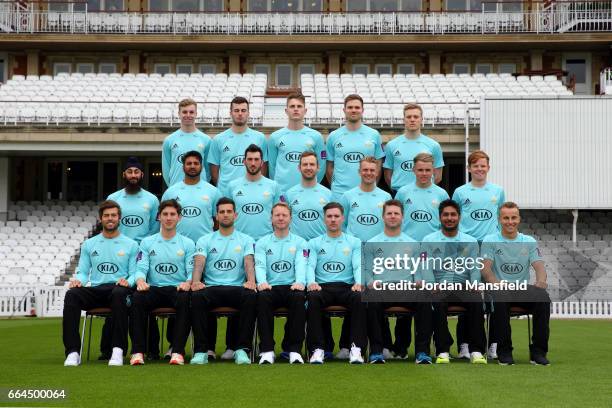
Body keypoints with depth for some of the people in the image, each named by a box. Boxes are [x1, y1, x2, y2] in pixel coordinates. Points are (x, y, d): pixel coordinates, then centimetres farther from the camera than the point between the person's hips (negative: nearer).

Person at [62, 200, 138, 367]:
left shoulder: (131, 245, 13)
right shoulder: (89, 244, 20)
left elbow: (134, 273, 6)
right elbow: (83, 272, 16)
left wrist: (128, 281, -17)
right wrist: (78, 280, -8)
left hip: (118, 289, -2)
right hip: (95, 290, 3)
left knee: (119, 293, -40)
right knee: (72, 294, -30)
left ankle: (118, 350, -41)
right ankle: (73, 352, -34)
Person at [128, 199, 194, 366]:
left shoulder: (187, 244, 14)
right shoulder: (147, 243, 17)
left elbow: (192, 271, 4)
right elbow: (141, 268, 6)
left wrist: (188, 282, -19)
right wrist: (140, 280, -18)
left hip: (178, 289, -1)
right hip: (154, 289, 1)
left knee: (185, 299, -36)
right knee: (137, 298, -32)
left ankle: (178, 351, -35)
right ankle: (138, 351, -30)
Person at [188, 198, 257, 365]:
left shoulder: (246, 240, 16)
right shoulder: (205, 240, 16)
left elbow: (249, 262, -1)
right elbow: (199, 262, 0)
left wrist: (251, 281, -24)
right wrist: (195, 281, -22)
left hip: (237, 288, 0)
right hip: (211, 288, 0)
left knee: (251, 297, -34)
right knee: (196, 297, -34)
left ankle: (242, 349, -27)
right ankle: (200, 350, -27)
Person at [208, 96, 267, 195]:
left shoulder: (259, 138, 5)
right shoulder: (219, 139, 5)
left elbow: (263, 168, 7)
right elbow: (214, 170, 8)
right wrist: (220, 187, 3)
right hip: (225, 194, 0)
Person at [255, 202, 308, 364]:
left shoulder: (299, 242, 15)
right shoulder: (262, 243, 16)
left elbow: (301, 264, -2)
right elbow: (260, 265, 0)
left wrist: (300, 282, -24)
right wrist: (262, 282, -23)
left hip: (291, 287, 0)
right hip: (270, 288, 0)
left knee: (299, 297, -35)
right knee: (262, 297, -35)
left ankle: (294, 349, -28)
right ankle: (267, 350, -30)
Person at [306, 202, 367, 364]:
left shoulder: (354, 243, 18)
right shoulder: (314, 243, 18)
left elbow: (358, 266, 5)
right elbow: (310, 266, 4)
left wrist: (359, 283, -18)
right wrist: (311, 282, -19)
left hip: (346, 287, 0)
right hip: (322, 287, 0)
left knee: (360, 298, -35)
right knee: (312, 297, -35)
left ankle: (357, 348, -33)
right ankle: (317, 348, -32)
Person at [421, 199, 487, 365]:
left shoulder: (471, 242, 18)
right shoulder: (429, 241, 13)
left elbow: (475, 268, 7)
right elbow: (427, 267, 0)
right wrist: (433, 287, -19)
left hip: (464, 287, 1)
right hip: (439, 288, -1)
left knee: (477, 300, -32)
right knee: (437, 302, -36)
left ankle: (476, 351, -28)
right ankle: (442, 351, -31)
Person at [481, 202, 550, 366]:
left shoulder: (529, 242, 15)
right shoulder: (490, 241, 7)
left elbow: (539, 265, 2)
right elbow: (486, 268, -6)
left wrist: (541, 281, -23)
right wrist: (496, 283, -29)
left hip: (523, 289, 2)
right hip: (499, 289, -2)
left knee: (543, 298, -30)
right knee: (500, 299, -38)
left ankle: (538, 351, -21)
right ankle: (504, 352, -24)